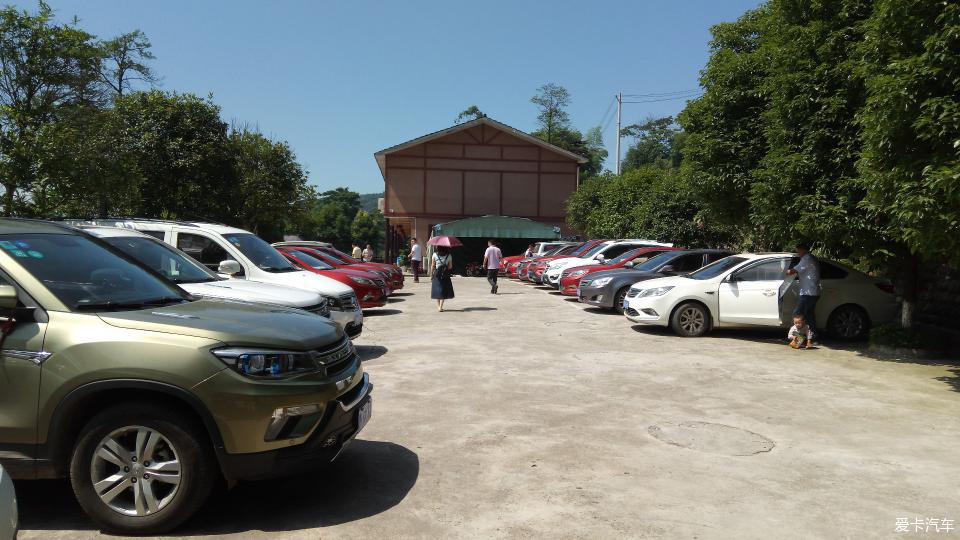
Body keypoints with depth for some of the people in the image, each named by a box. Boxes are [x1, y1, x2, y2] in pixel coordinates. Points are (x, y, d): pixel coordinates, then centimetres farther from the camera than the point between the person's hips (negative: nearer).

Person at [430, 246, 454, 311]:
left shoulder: (435, 255, -5)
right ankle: (440, 306, -3)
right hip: (445, 276, 0)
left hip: (436, 274, 0)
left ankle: (438, 306, 10)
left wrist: (431, 274, 6)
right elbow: (450, 267, 0)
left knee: (437, 290, 11)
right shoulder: (449, 256, -3)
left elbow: (432, 266, -2)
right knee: (444, 290, 5)